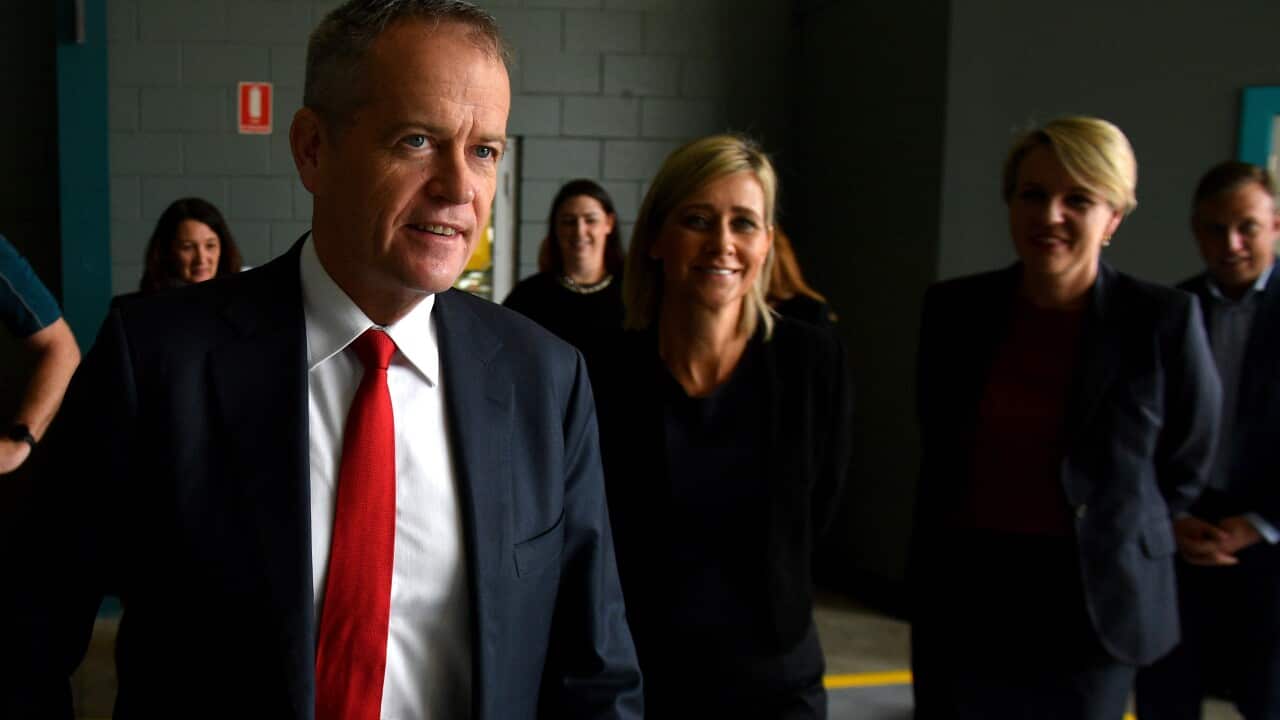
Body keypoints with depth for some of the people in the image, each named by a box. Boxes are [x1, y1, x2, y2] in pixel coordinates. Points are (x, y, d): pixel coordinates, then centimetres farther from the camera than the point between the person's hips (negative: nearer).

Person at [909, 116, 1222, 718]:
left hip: (1089, 603, -2)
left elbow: (1186, 464, 4)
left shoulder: (1164, 319, -10)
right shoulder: (953, 309, -1)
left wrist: (1114, 543, 9)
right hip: (960, 594, 3)